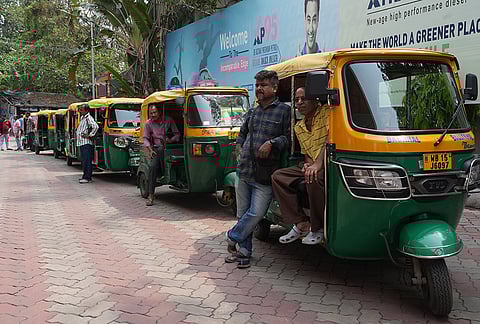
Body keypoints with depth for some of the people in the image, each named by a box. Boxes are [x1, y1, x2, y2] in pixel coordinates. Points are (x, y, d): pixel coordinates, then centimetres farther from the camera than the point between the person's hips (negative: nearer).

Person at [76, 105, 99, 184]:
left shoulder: (88, 118, -11)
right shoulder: (82, 118, 19)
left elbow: (96, 127, -26)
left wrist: (90, 135, -20)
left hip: (86, 142, -10)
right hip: (81, 142, 10)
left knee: (87, 160, -11)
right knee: (84, 160, 12)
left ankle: (87, 177, -11)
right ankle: (85, 176, 18)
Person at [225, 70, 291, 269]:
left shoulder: (284, 111, -2)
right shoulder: (251, 113, 18)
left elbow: (290, 138, -6)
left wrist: (272, 143, -18)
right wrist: (240, 147, 13)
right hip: (244, 170, 6)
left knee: (256, 213, -10)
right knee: (242, 213, 10)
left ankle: (232, 238, 12)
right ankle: (243, 251, 21)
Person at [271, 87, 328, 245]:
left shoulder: (326, 112, -6)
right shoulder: (299, 127, 19)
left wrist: (318, 163, -30)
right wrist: (308, 163, 0)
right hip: (312, 166, 8)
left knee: (314, 178, -39)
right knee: (278, 176, -6)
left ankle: (317, 229, -19)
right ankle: (301, 224, -10)